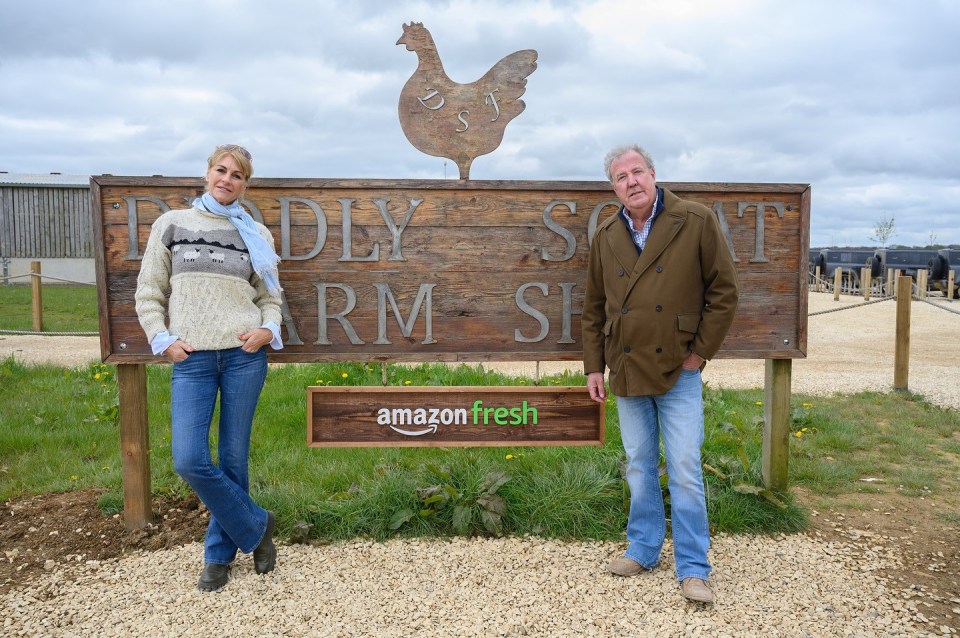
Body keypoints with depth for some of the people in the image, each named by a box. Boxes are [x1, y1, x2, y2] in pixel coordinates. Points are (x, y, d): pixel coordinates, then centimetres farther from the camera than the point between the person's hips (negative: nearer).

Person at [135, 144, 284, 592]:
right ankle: (256, 526, 15)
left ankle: (220, 552, 26)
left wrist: (268, 329, -6)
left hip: (244, 354, 0)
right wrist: (163, 340, -2)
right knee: (189, 460, -8)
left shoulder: (255, 233, 8)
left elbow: (270, 296, 13)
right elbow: (149, 293, 9)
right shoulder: (171, 224, 7)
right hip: (191, 358, 0)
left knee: (233, 457, 6)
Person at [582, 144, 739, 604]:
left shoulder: (696, 222, -6)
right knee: (639, 466, 15)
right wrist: (593, 367, 7)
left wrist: (700, 352, -7)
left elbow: (723, 292, -5)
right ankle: (643, 549, 30)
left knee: (684, 471, 0)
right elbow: (593, 309, 11)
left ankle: (693, 569, 14)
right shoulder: (605, 238, 5)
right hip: (626, 373, 4)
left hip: (678, 372, -4)